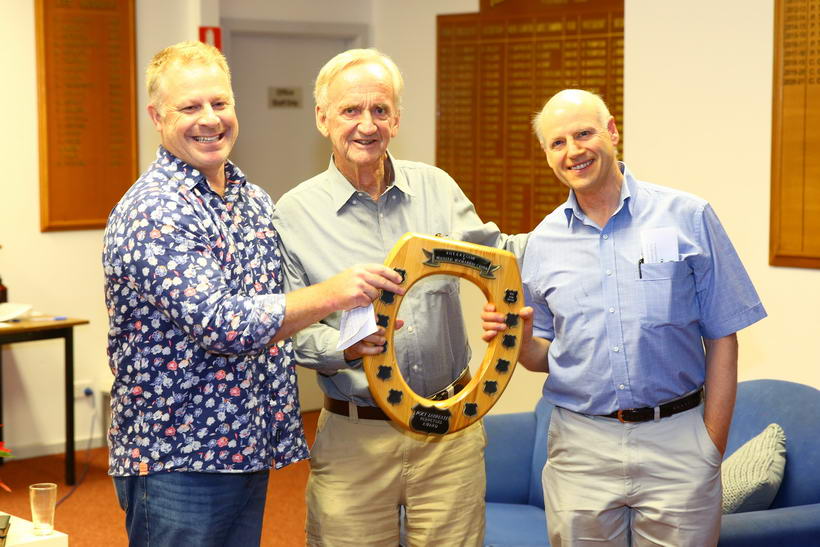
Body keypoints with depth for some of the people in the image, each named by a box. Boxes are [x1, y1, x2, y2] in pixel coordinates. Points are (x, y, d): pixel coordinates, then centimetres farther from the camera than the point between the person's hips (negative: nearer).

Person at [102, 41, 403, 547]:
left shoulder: (255, 200, 10)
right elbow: (222, 325, -25)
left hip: (248, 451, 8)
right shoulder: (154, 212, -17)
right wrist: (331, 294, -26)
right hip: (177, 463, -8)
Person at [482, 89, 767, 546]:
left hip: (677, 440, -2)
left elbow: (722, 340, 0)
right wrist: (518, 339, -7)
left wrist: (713, 448, -5)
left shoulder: (688, 217, 0)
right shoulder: (543, 242, 8)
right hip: (580, 447, 2)